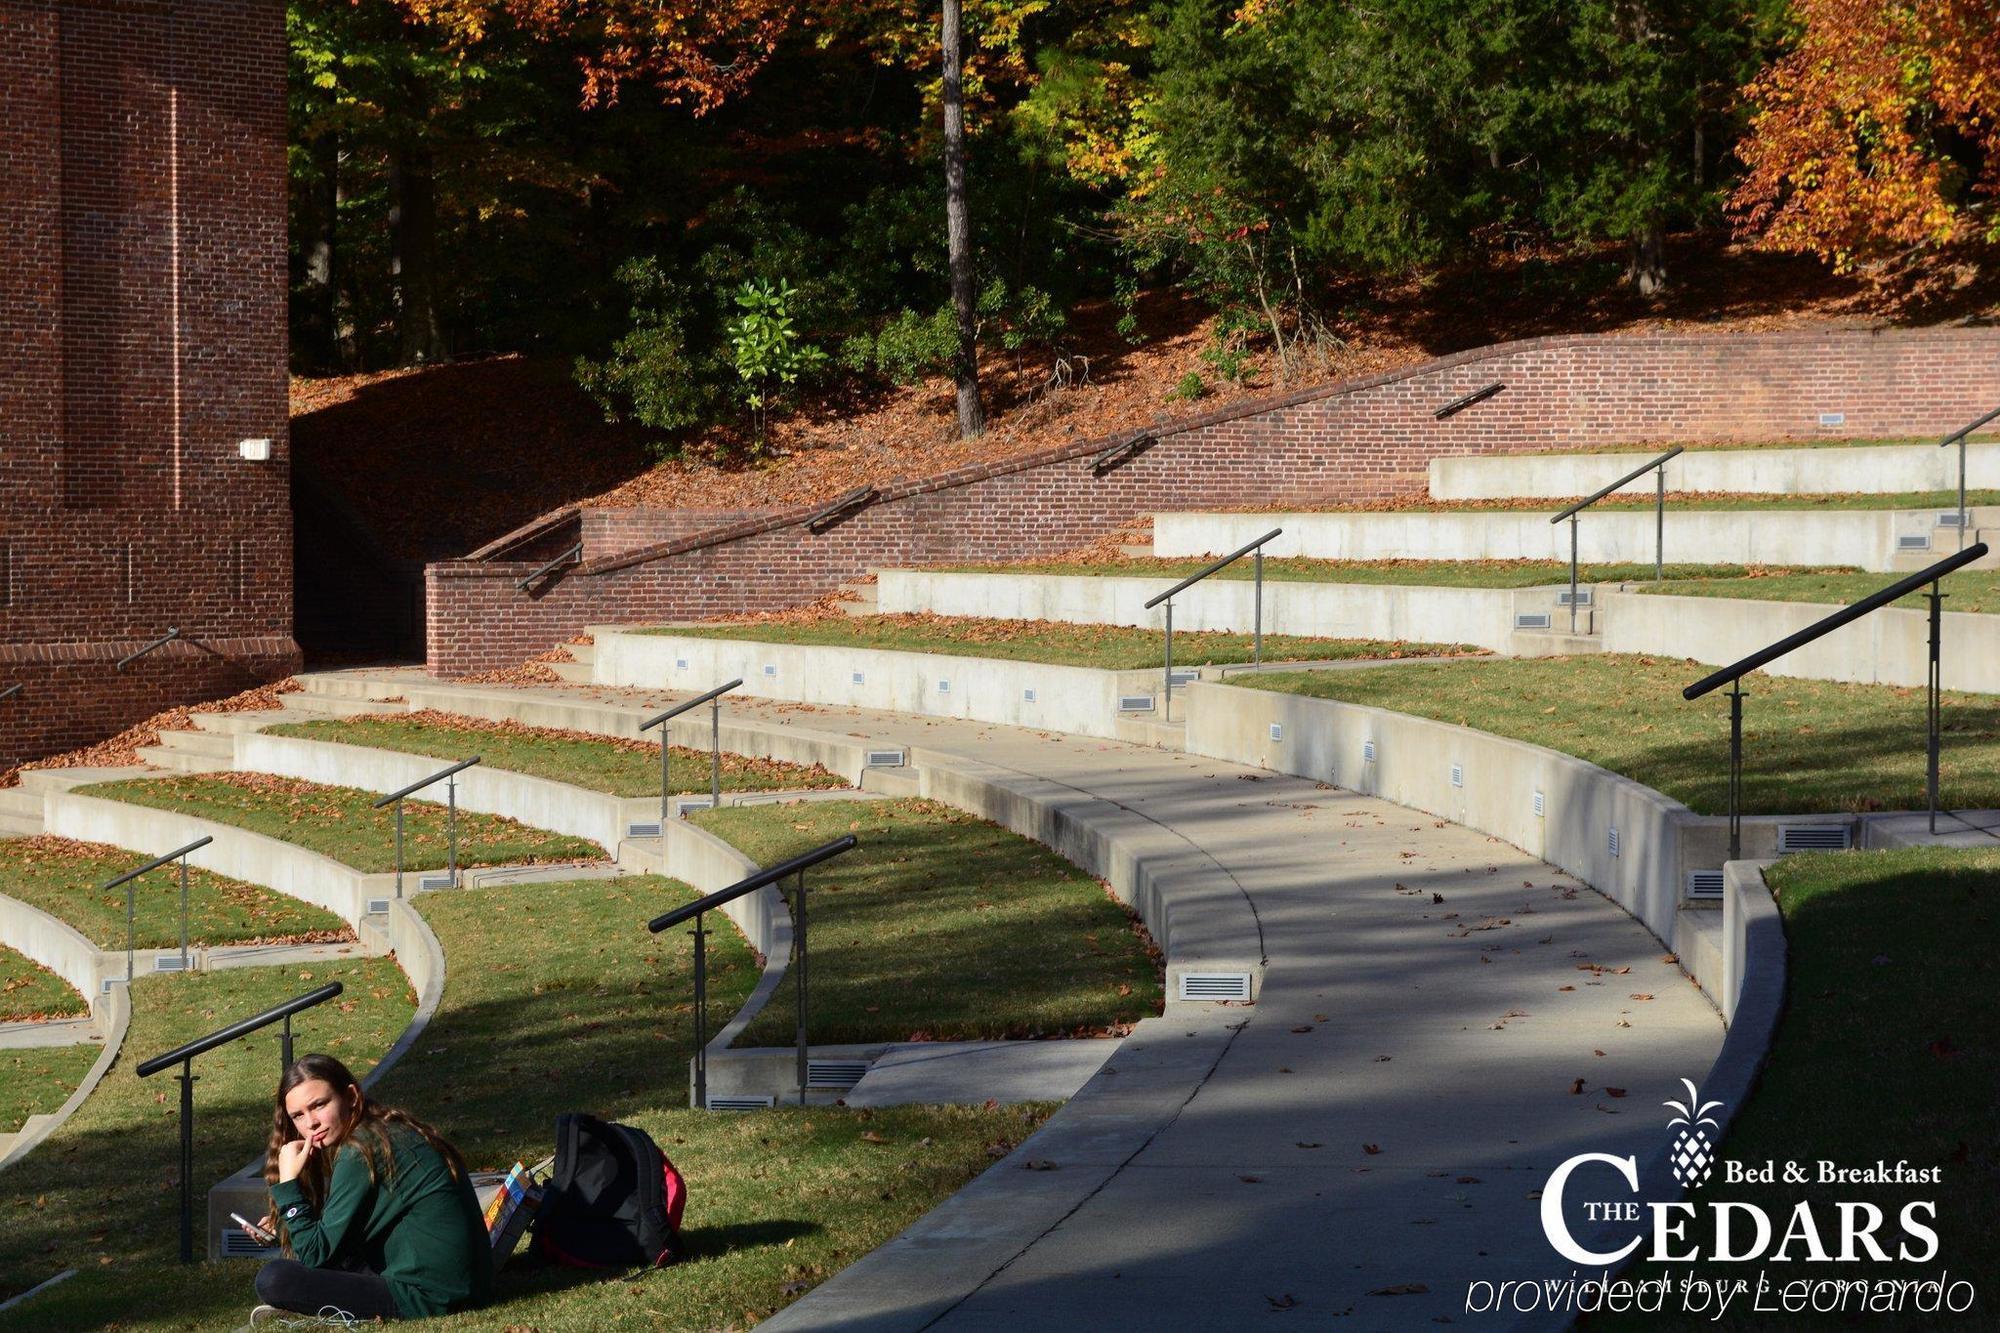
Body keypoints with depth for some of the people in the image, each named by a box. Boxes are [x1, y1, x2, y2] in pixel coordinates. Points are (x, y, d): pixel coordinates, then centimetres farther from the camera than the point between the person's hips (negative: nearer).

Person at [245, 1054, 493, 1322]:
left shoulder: (359, 1151, -13)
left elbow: (315, 1256, -10)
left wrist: (289, 1181, -7)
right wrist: (285, 1225, 17)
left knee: (272, 1279, -14)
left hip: (426, 1295, -10)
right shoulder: (392, 1128, 15)